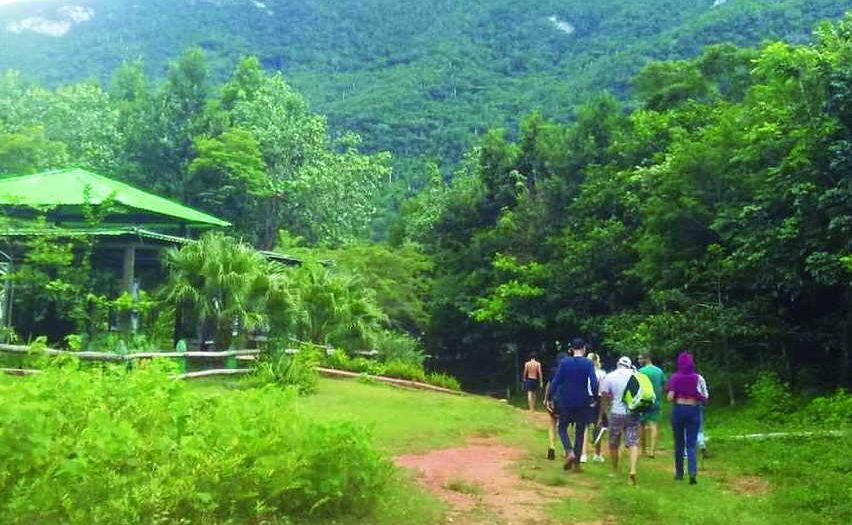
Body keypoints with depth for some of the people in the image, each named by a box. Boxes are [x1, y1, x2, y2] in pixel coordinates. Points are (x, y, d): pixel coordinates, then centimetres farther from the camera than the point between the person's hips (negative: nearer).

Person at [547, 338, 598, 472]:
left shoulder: (564, 362, -4)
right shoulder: (588, 364, -6)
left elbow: (555, 381, -5)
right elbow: (594, 383, -14)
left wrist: (550, 398, 2)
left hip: (566, 402, 0)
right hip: (582, 403, 0)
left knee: (562, 428, 15)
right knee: (580, 432, 11)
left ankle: (569, 452, -10)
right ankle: (577, 463, 13)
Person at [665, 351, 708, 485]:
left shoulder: (675, 377, -7)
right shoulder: (697, 378, -5)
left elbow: (670, 397, -11)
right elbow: (704, 397, -5)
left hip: (678, 410, 0)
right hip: (693, 410, 0)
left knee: (679, 443, 14)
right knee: (691, 444, 3)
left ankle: (679, 473, 22)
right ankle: (693, 472, -17)